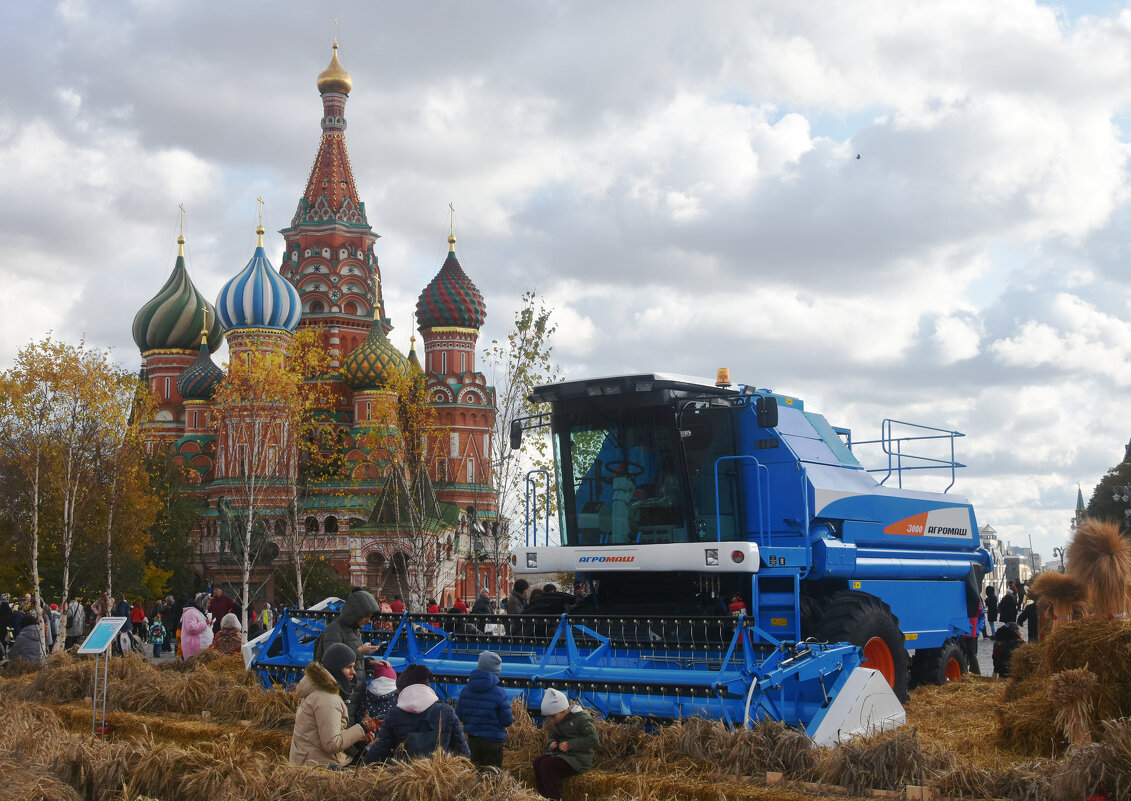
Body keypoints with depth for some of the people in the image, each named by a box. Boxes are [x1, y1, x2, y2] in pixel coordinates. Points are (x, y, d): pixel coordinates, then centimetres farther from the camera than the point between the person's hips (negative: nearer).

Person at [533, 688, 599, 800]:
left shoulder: (582, 718, -13)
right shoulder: (558, 721, 13)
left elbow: (593, 739, -19)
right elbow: (553, 736, 25)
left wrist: (570, 744, -22)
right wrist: (552, 743, 0)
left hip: (579, 760, -8)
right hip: (562, 755, 8)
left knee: (547, 765, -25)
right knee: (537, 761, -11)